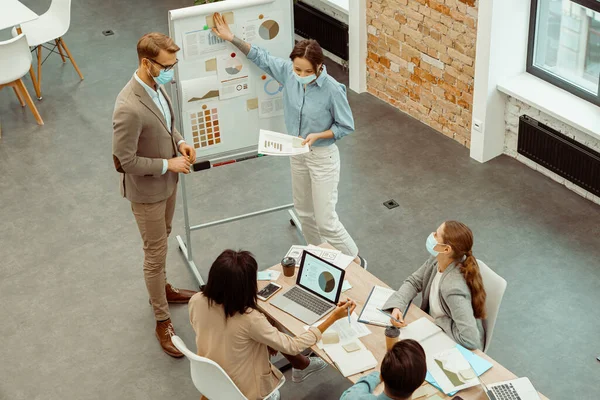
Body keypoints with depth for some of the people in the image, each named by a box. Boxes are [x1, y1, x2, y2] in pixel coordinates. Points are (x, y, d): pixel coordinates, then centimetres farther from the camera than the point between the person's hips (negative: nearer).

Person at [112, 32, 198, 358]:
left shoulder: (155, 85, -7)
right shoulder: (129, 108, -35)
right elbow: (126, 161, -28)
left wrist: (179, 141, -5)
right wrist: (168, 164, -22)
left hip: (167, 182, 8)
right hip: (146, 190, -8)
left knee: (161, 240, 28)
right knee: (156, 254, 6)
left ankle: (161, 289, 51)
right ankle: (163, 322, 22)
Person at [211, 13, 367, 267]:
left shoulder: (332, 89, -27)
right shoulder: (288, 72, -13)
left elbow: (346, 126, -16)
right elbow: (261, 58, 3)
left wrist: (318, 136, -28)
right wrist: (232, 39, -3)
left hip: (322, 157, -6)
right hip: (297, 153, 6)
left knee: (325, 220, 1)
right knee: (304, 212, 20)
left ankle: (355, 262, 22)